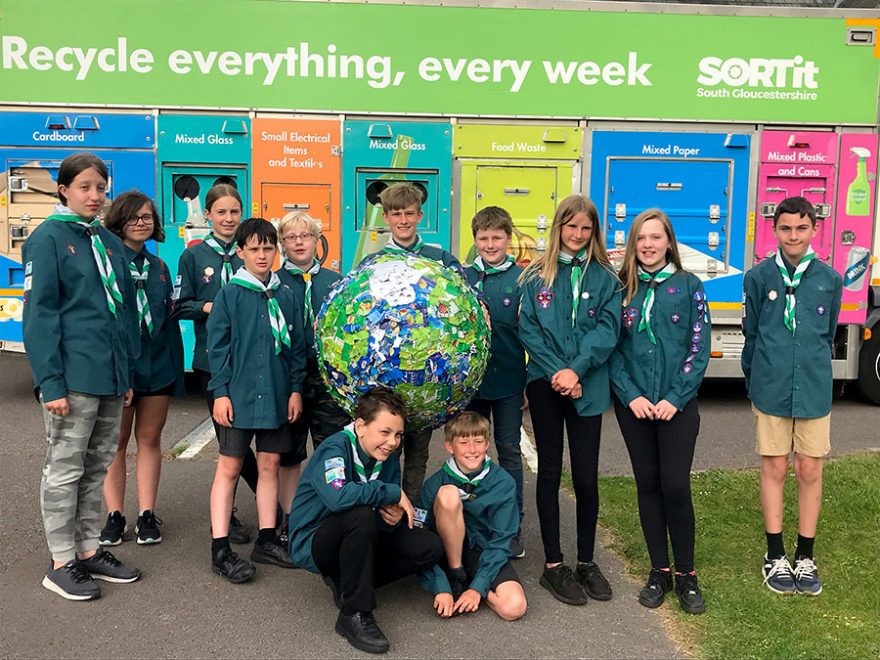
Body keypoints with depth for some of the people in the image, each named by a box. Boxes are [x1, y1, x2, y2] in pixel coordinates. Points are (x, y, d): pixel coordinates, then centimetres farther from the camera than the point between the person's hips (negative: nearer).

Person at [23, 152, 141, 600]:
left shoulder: (109, 241, 14)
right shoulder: (47, 239, -6)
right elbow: (39, 313, -11)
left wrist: (128, 374, 14)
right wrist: (50, 382, -16)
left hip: (110, 377, 7)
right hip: (72, 377, -7)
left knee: (97, 468, 14)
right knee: (64, 469, 2)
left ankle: (89, 551, 25)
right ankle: (61, 563, 13)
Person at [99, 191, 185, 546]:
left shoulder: (158, 267, 12)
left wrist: (176, 368, 11)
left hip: (158, 366, 4)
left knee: (150, 439, 8)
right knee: (116, 443, 5)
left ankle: (147, 515, 15)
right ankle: (114, 515, 14)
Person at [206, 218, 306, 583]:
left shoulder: (285, 295, 8)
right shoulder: (230, 294, -3)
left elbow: (296, 345, 11)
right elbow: (217, 346, -5)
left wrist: (296, 388, 6)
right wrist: (220, 392, -10)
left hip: (276, 397, 4)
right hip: (238, 397, -4)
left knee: (269, 465, 10)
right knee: (229, 467, 0)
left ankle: (266, 540, 22)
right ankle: (220, 549, 6)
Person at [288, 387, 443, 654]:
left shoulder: (388, 460, -1)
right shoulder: (334, 449, -22)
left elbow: (387, 525, 3)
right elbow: (337, 497, -44)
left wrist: (394, 518, -23)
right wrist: (393, 493, -32)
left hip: (354, 542, 7)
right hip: (311, 544, -7)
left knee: (430, 548, -10)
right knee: (362, 515, -38)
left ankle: (347, 583, 2)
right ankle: (354, 614, -23)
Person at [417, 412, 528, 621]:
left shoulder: (503, 483, -12)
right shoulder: (435, 484, -12)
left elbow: (501, 541, -12)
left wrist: (478, 587, -19)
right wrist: (441, 588, -22)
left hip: (486, 553, 1)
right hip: (450, 551, 0)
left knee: (514, 607, -29)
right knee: (448, 494, -28)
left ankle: (470, 583, 1)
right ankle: (456, 576, -14)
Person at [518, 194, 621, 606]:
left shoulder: (604, 278, 6)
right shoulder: (537, 275, 4)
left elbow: (607, 330, -4)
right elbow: (528, 329, -3)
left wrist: (576, 370, -16)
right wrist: (555, 372, -14)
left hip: (587, 388, 1)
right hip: (545, 383, 0)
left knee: (587, 476, 3)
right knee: (550, 471, 6)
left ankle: (586, 563, 20)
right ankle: (553, 565, 15)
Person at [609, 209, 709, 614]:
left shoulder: (688, 286, 1)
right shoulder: (621, 287, 5)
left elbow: (699, 349, -2)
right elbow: (612, 347, 2)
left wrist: (675, 398, -10)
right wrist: (631, 395, -8)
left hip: (677, 405, -2)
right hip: (633, 405, 2)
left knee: (675, 486, -5)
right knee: (648, 485, 8)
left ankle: (686, 575, 11)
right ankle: (659, 571, 20)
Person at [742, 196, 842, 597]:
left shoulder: (829, 279, 2)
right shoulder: (759, 277, -1)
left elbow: (828, 336, 13)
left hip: (814, 391, 1)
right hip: (771, 390, -1)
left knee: (810, 471, 6)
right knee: (774, 468, 7)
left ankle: (805, 557, 20)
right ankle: (775, 556, 19)